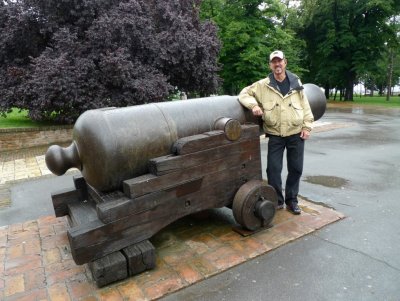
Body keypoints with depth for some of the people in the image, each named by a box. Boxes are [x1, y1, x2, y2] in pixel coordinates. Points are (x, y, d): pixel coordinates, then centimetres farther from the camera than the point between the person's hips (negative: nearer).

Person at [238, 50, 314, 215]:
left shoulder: (296, 83, 5)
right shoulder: (263, 85, -1)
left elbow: (305, 106, 7)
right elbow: (244, 94, 1)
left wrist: (307, 127, 0)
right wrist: (254, 105, -17)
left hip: (296, 133, 2)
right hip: (275, 135, -1)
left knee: (296, 168, 8)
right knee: (273, 169, -1)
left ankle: (291, 200, 25)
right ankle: (277, 200, 17)